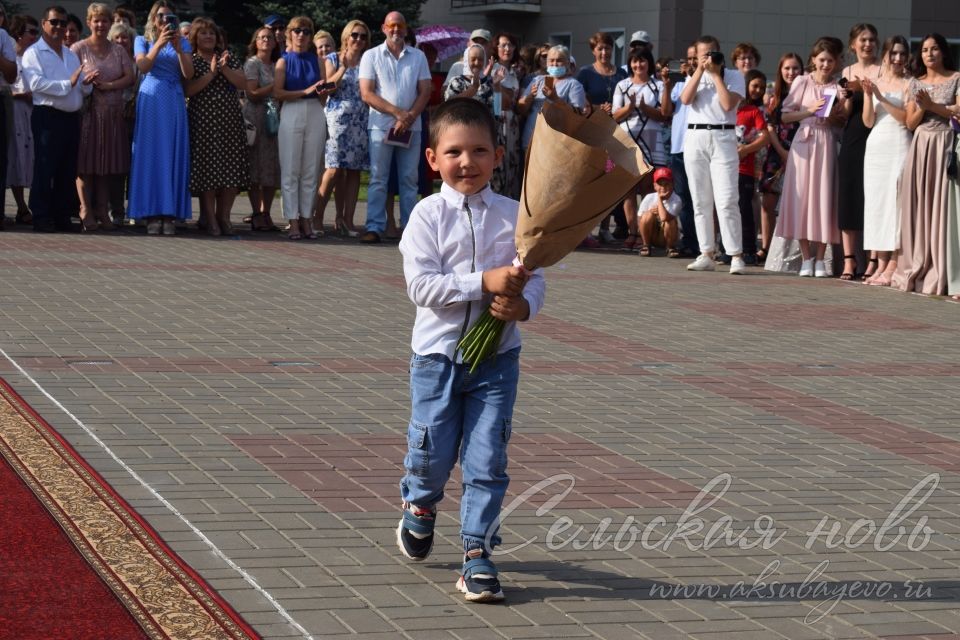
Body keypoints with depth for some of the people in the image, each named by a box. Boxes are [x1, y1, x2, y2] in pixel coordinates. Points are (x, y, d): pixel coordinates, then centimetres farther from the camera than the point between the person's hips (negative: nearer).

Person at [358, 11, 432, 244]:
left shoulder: (418, 56, 9)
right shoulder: (371, 56, 3)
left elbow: (425, 91, 4)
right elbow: (366, 93, -4)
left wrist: (409, 117, -11)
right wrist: (397, 112, -13)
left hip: (411, 127, 2)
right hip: (381, 126, -2)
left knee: (409, 179, 4)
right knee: (378, 179, -3)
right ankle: (374, 227, -2)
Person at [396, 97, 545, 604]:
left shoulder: (514, 215, -1)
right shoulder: (428, 215, -7)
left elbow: (535, 278, 0)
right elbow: (421, 286, -16)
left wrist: (522, 305, -23)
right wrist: (485, 282, -24)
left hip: (497, 357, 1)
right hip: (438, 353, -1)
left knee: (487, 461, 0)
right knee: (432, 453, 9)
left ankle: (477, 557, 8)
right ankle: (419, 511, 42)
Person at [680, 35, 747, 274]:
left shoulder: (733, 76, 6)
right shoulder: (694, 77, 17)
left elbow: (728, 104, -9)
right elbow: (685, 99, -3)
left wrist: (716, 74, -4)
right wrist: (700, 70, -3)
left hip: (723, 138, -4)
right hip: (695, 138, 4)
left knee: (726, 200, -12)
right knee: (700, 201, 4)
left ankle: (736, 255, -11)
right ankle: (707, 254, 7)